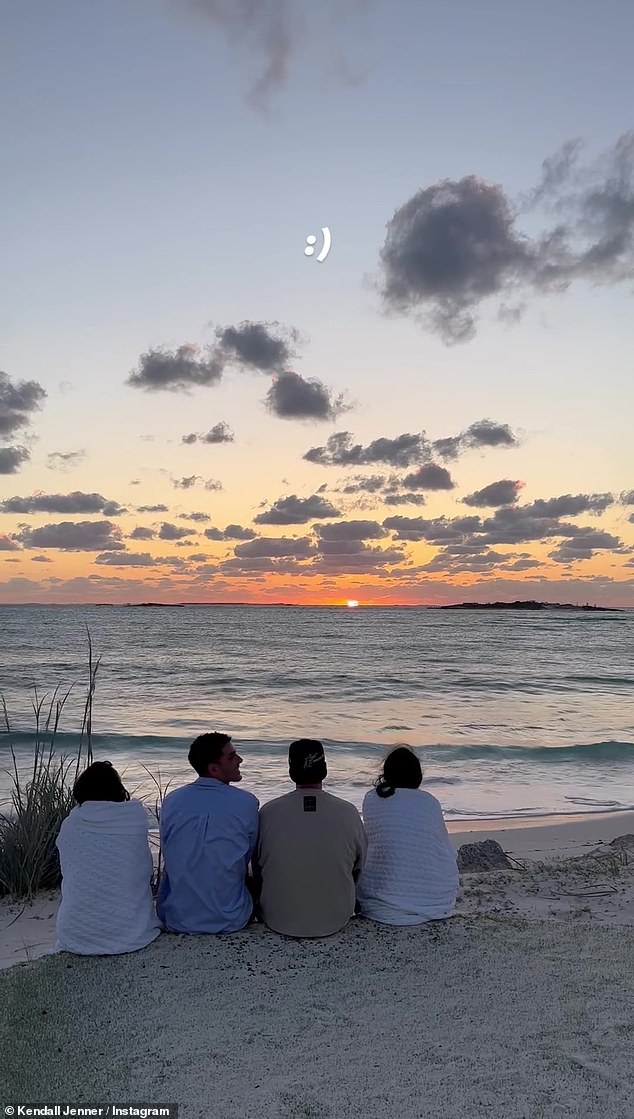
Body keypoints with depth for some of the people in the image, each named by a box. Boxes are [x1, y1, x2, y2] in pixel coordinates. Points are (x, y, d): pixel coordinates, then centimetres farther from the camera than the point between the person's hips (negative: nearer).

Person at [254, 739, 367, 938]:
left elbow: (258, 871, 0)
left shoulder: (268, 813, -14)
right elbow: (359, 868, 2)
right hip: (336, 921, 1)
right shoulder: (349, 813, -13)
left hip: (278, 921, 0)